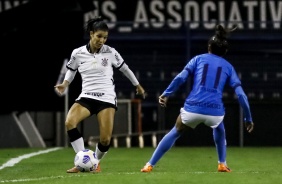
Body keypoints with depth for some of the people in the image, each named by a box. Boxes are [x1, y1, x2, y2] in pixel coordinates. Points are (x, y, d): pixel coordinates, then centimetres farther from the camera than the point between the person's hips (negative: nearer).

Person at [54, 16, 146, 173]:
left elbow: (124, 68, 15)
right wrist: (64, 85, 0)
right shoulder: (77, 53, 1)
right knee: (69, 122, -28)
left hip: (107, 98, -1)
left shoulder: (110, 52, -1)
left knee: (105, 139, -13)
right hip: (87, 96, 1)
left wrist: (138, 86, 27)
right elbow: (71, 70, 19)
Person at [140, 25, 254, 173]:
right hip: (215, 112, 1)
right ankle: (222, 164, 32)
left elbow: (180, 78, 1)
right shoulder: (228, 67, 16)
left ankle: (149, 165, 19)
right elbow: (241, 95, 9)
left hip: (193, 108, -1)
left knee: (175, 133, 24)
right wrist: (248, 118, 14)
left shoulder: (199, 59, 15)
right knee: (219, 128, 38)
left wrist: (166, 94, 4)